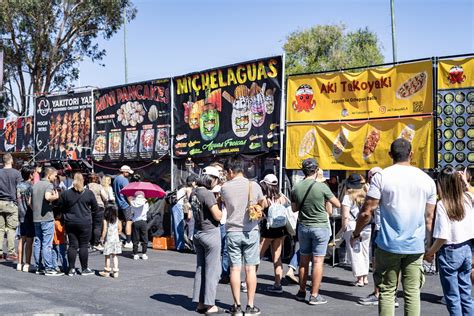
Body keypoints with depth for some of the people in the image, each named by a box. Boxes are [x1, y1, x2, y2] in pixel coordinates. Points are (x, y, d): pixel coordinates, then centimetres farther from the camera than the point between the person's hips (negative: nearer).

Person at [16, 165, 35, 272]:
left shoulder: (19, 186, 8)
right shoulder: (31, 187, -14)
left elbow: (18, 199, 12)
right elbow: (30, 202, -18)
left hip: (21, 216, 7)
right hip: (29, 216, -7)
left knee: (22, 239, 13)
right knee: (29, 241, -2)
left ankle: (19, 264, 18)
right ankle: (26, 265, -1)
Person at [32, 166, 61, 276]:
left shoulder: (35, 185, 15)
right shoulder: (49, 185, -10)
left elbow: (31, 202, 19)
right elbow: (47, 197, -29)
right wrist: (56, 197, -11)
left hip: (36, 218, 8)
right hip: (47, 218, -8)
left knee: (37, 243, 11)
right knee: (47, 244, -6)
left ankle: (39, 267, 16)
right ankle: (48, 269, -4)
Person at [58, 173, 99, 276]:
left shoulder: (65, 193, -1)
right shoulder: (89, 193, -5)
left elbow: (61, 208, 4)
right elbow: (95, 208, 2)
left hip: (70, 223, 2)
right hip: (85, 222, -2)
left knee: (72, 245, 8)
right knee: (84, 246, 5)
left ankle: (71, 269, 10)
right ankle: (84, 269, 11)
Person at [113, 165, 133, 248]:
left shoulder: (116, 179, 14)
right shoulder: (124, 180, -14)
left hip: (118, 203, 10)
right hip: (125, 204, -10)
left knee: (120, 221, 16)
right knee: (129, 222, -8)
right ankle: (128, 242, -12)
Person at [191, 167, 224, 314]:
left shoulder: (193, 193, 6)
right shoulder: (208, 194, -19)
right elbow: (217, 215, -18)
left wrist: (217, 201, 6)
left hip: (198, 233, 8)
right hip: (211, 233, -8)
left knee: (200, 268, 13)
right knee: (212, 269, 0)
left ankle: (200, 303, 19)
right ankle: (210, 305, 4)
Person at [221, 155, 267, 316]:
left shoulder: (225, 187, -6)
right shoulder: (254, 185, -4)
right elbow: (264, 204, 11)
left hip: (232, 232, 0)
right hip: (251, 231, 0)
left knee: (235, 269, 5)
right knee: (250, 268, 4)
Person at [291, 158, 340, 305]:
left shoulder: (296, 188, -2)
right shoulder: (322, 187, -14)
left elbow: (294, 208, 10)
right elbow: (337, 204, -4)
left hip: (303, 227, 4)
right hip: (320, 227, -4)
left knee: (304, 260, 13)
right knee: (318, 261, 1)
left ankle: (301, 292, 21)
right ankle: (314, 295, 3)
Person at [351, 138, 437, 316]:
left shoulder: (381, 177, -6)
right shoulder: (427, 179, 5)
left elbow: (367, 212, -8)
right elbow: (429, 218, 7)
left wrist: (356, 234, 7)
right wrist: (429, 245, 17)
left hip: (389, 245, -2)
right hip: (416, 247, 3)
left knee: (387, 291, 7)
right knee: (413, 292, 8)